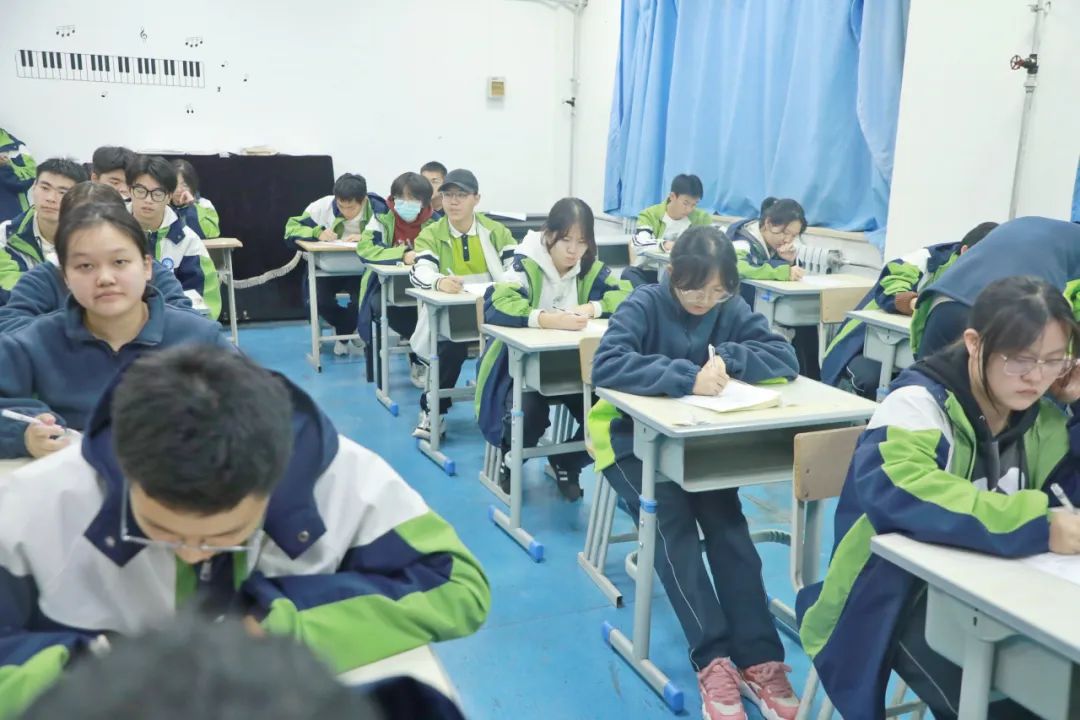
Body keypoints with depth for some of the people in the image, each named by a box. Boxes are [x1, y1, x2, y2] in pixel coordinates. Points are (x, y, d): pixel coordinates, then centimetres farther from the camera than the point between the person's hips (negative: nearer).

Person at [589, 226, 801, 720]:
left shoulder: (731, 309, -2)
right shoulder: (644, 305, -16)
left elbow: (785, 358, -9)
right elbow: (605, 365, -33)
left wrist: (729, 359, -27)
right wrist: (687, 377, -40)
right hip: (634, 437, -4)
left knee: (727, 523, -20)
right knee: (675, 524, -26)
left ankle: (759, 658, -19)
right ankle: (713, 660, -25)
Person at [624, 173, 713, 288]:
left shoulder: (701, 218, 5)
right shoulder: (650, 215, -3)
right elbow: (639, 245, -19)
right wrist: (663, 245, -39)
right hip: (650, 272, -1)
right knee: (629, 273, -32)